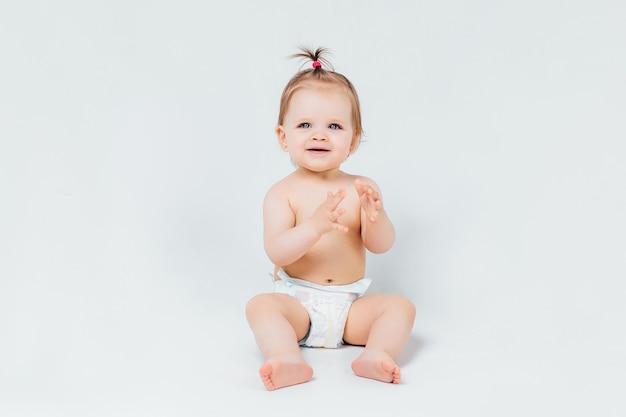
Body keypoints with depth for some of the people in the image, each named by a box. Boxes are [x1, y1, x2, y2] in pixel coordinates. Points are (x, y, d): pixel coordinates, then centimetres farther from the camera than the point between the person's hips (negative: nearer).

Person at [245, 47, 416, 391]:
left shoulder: (361, 188, 1)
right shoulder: (282, 193, -6)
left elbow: (381, 245, -6)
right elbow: (276, 252, -18)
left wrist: (375, 218, -28)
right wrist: (315, 225, -35)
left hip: (351, 305, 2)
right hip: (296, 301, -2)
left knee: (401, 305, -17)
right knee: (260, 304, -28)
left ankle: (376, 355, -36)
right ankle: (289, 360, -45)